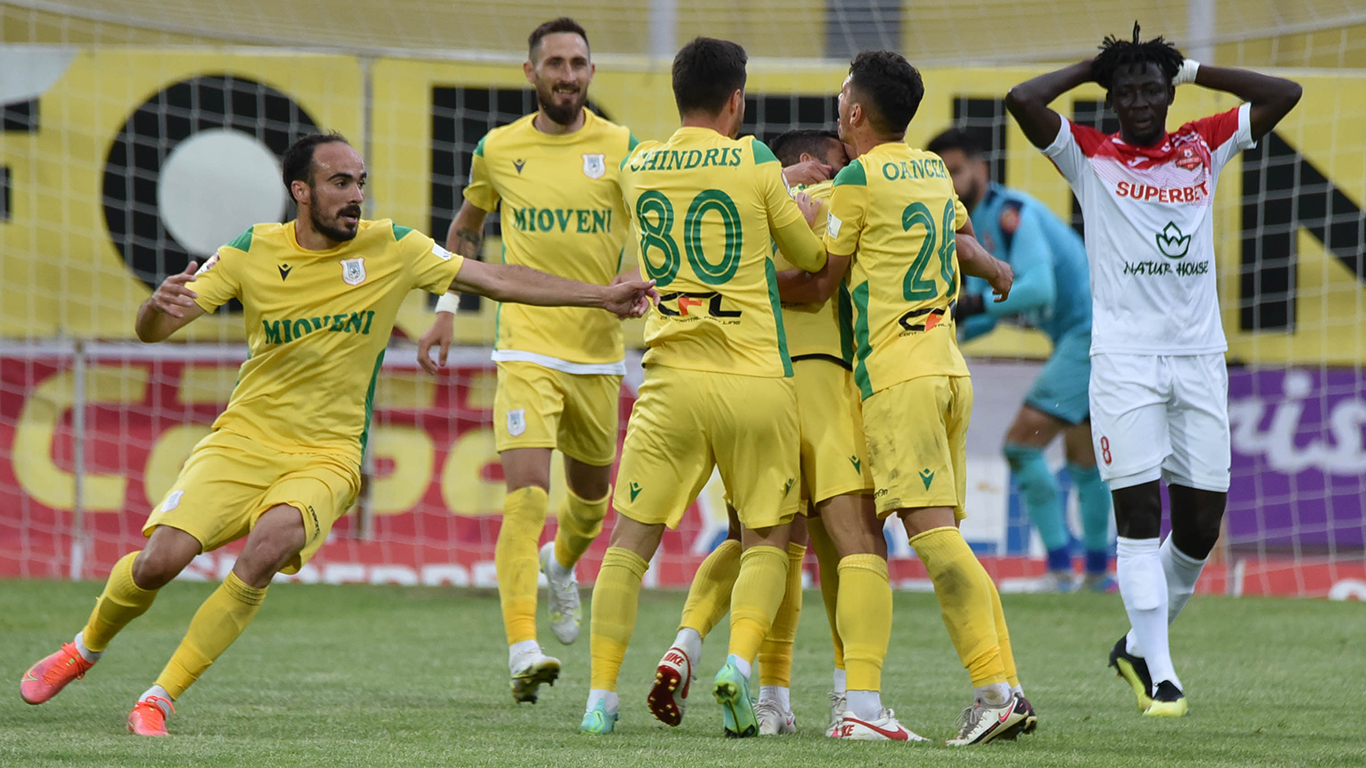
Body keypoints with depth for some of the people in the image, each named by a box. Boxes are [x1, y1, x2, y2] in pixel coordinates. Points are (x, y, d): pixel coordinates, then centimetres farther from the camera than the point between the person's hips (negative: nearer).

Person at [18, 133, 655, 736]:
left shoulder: (390, 248, -3)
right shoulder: (251, 254, -4)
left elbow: (495, 278, 4)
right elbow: (149, 331, -4)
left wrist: (600, 295, 1)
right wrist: (161, 304, -29)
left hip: (326, 456, 0)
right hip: (244, 440, 0)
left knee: (269, 546, -31)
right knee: (160, 560, -18)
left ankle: (159, 698, -19)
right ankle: (83, 651, 17)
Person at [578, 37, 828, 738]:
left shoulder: (636, 167, 7)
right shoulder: (752, 160, -2)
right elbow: (809, 256, 8)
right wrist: (804, 214, 30)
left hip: (673, 378, 2)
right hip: (757, 379, -2)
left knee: (630, 540, 8)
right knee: (767, 541, 11)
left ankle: (601, 697, 0)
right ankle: (740, 661, -12)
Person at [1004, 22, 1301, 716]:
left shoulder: (1204, 148, 12)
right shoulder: (1089, 156, 2)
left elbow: (1284, 94, 13)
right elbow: (1022, 101, -11)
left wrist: (1193, 72, 10)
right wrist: (1091, 68, 2)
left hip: (1200, 355, 4)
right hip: (1124, 358, -4)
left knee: (1201, 523, 4)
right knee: (1139, 517, -8)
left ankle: (1139, 644, 24)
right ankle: (1159, 674, -7)